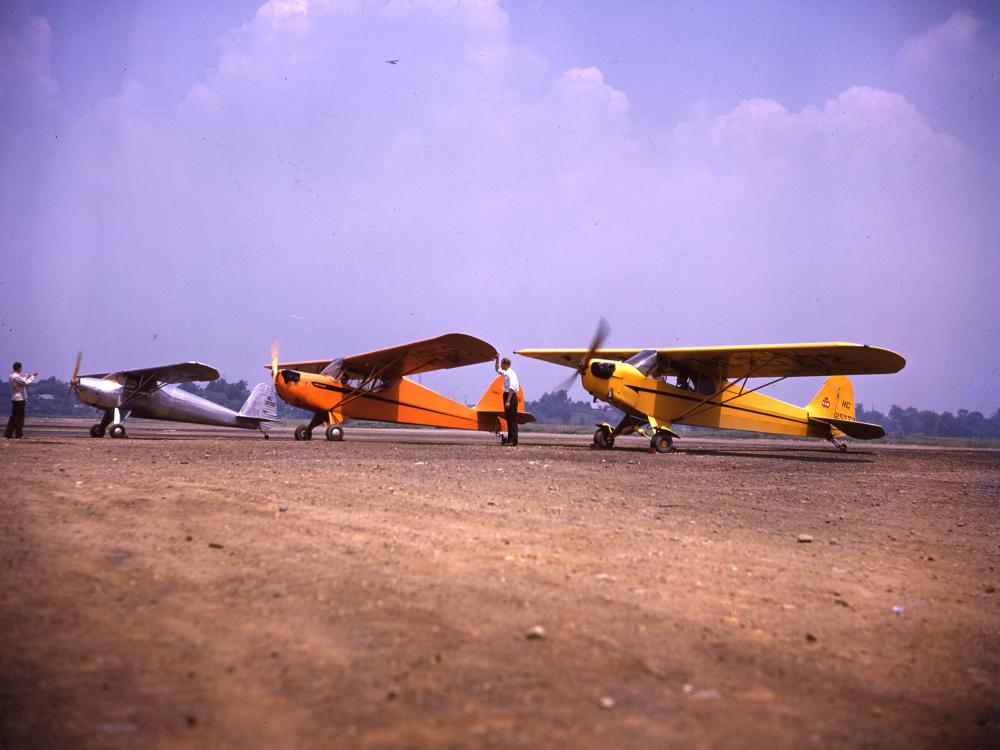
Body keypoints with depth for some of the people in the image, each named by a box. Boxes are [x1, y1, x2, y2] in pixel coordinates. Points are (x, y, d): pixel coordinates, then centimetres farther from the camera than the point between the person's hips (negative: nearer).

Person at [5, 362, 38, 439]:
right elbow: (26, 383, -18)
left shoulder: (11, 376, 12)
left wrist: (25, 377, 24)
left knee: (13, 416, 12)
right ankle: (19, 434, -1)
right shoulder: (16, 377, -18)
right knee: (19, 417, -4)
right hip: (19, 399, -10)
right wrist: (32, 376, -7)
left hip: (14, 399, 10)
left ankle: (8, 433, 11)